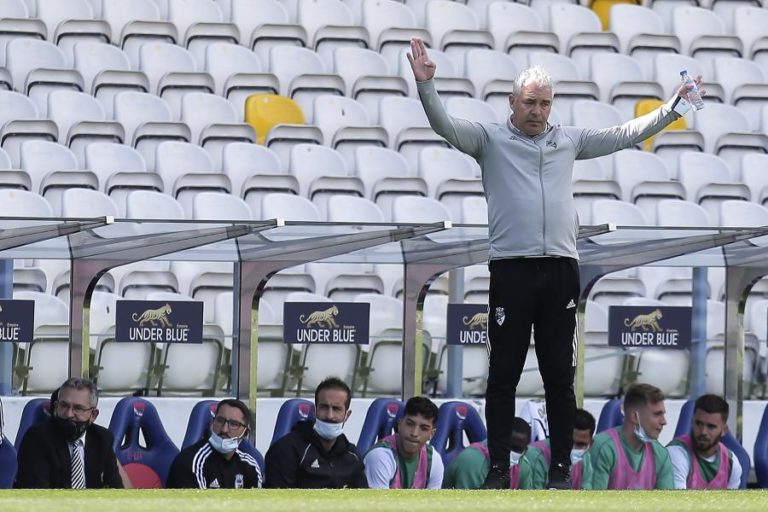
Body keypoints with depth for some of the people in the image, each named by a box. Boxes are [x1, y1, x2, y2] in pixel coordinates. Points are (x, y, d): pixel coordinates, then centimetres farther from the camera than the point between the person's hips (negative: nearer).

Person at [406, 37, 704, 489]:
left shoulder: (569, 140, 14)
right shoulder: (491, 138, 5)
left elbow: (625, 134, 18)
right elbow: (446, 126, -8)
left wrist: (675, 105, 14)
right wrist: (426, 85, -24)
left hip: (561, 269, 2)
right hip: (511, 269, -2)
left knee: (560, 375, 6)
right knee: (504, 374, 2)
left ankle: (561, 466, 12)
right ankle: (499, 467, 7)